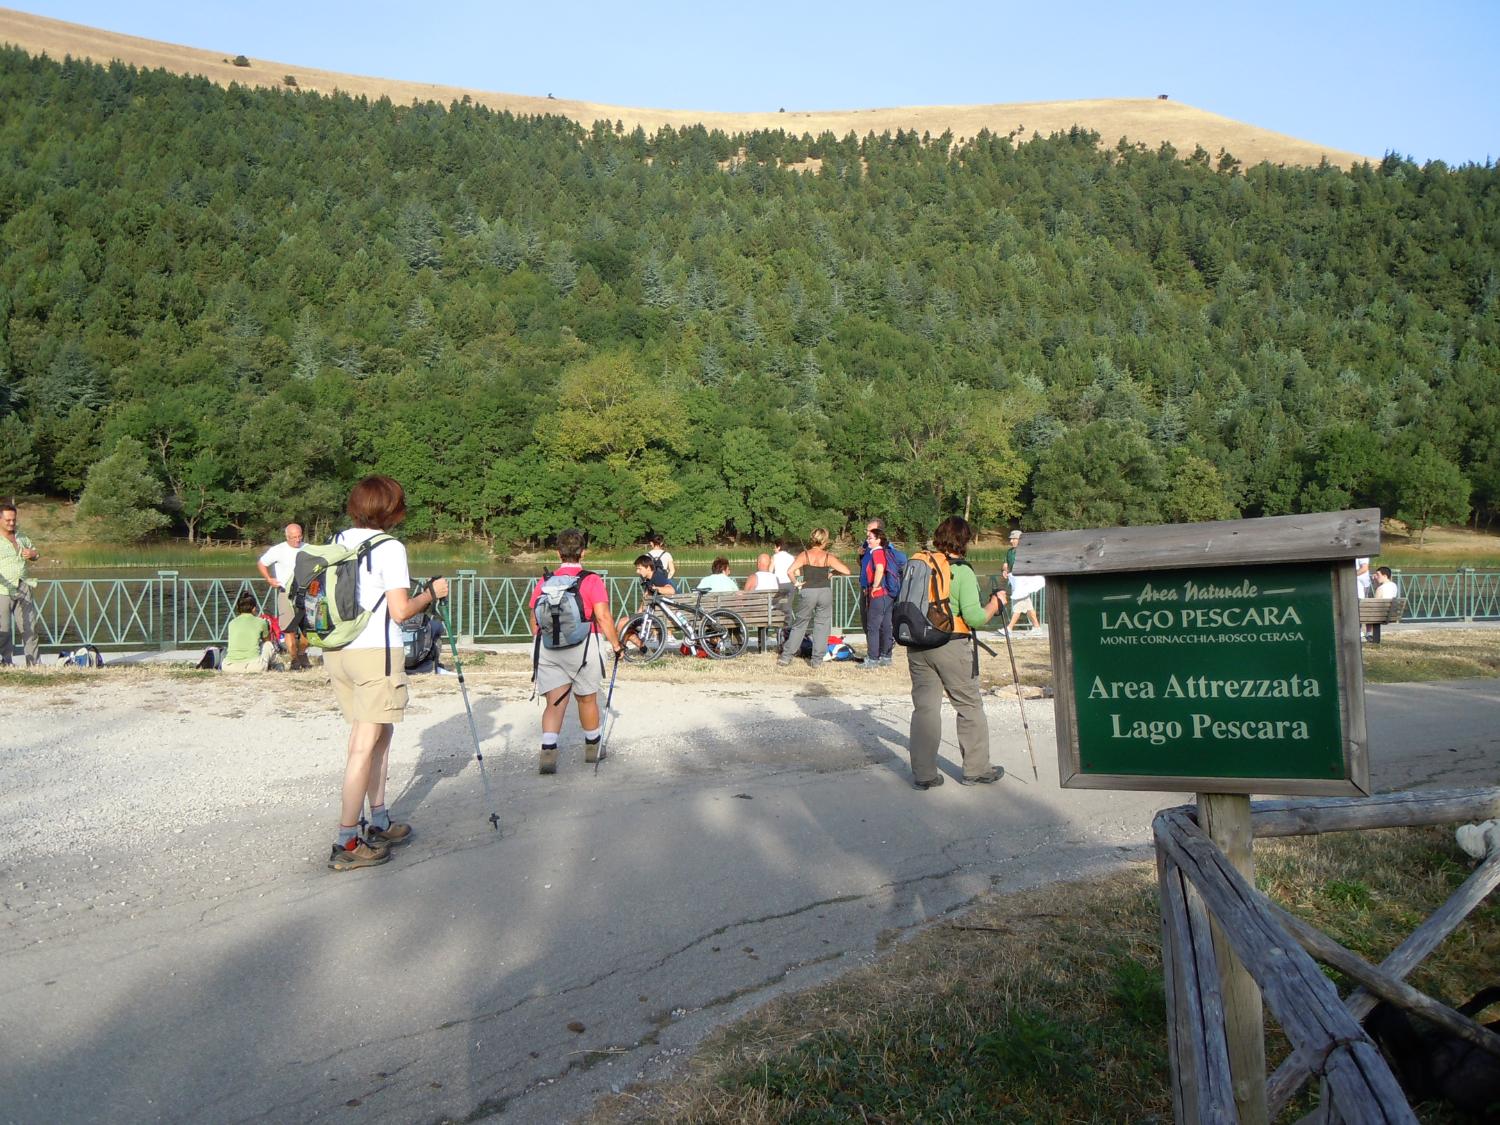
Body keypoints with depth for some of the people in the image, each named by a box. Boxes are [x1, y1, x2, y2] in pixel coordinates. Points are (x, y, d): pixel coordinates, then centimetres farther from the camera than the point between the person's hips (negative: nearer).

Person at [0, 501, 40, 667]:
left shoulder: (21, 538, 16)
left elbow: (36, 552, 30)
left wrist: (32, 554, 4)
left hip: (23, 590, 5)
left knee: (30, 627, 5)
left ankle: (34, 664, 9)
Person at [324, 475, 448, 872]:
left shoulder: (337, 542, 11)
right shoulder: (389, 547, -10)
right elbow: (400, 611, -13)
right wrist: (432, 593, 3)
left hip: (336, 652, 8)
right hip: (375, 652, -8)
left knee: (380, 733, 19)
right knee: (365, 744, -4)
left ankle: (379, 824, 26)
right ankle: (347, 844, -3)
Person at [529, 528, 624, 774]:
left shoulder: (544, 582, 5)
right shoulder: (591, 580, -5)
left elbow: (534, 620, 7)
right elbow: (603, 617, -12)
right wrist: (616, 645, -3)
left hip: (548, 649, 2)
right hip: (583, 645, -2)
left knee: (554, 703, 5)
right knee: (587, 699, 16)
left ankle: (548, 750, -13)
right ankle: (592, 747, 32)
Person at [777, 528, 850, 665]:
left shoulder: (804, 555, -3)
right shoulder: (828, 557, -1)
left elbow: (790, 571, -16)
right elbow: (846, 571, -3)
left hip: (808, 592, 0)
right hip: (825, 591, 0)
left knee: (799, 624, 10)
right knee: (822, 625, 11)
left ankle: (786, 657, 9)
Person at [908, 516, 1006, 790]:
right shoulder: (962, 571, -11)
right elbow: (974, 618, -16)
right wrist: (995, 603, 1)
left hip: (917, 645, 5)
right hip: (952, 647, -4)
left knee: (924, 706, 9)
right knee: (969, 706, 12)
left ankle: (923, 773, 11)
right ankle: (976, 769, 21)